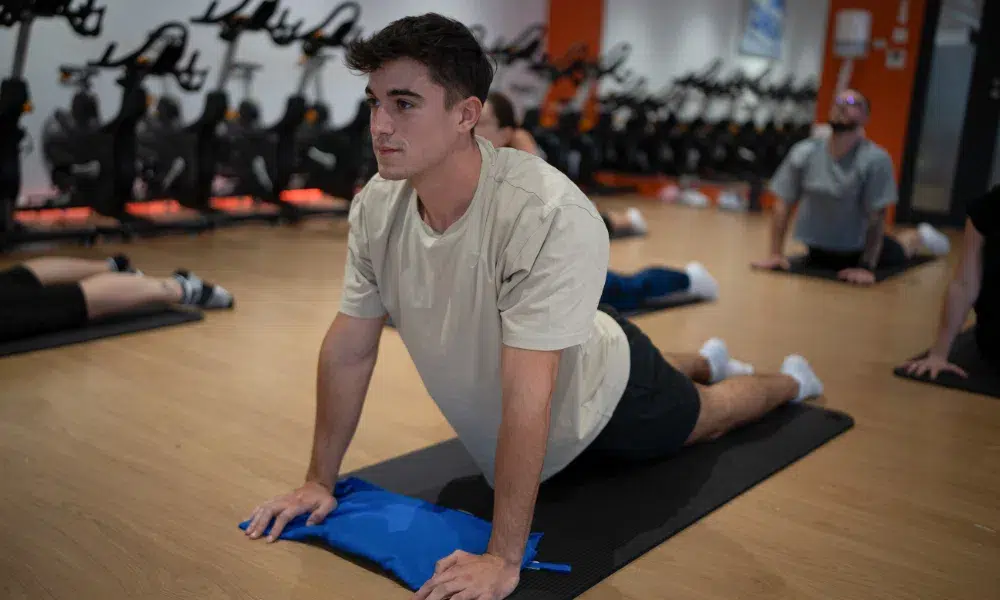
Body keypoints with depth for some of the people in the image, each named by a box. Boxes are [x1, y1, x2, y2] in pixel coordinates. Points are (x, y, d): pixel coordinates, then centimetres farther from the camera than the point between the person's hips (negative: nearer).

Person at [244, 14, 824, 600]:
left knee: (701, 420, 26)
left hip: (600, 389, -5)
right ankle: (706, 361, 67)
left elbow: (527, 400, -44)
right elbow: (349, 350, -15)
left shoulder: (549, 217, -45)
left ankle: (792, 381, 58)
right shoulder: (376, 208, -24)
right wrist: (319, 481, -9)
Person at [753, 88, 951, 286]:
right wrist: (776, 254, -13)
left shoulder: (876, 159, -24)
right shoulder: (803, 153, -15)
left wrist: (866, 267, -24)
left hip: (859, 250, -3)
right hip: (817, 253, 4)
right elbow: (784, 205, -9)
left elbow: (877, 217, -21)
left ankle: (918, 237, 56)